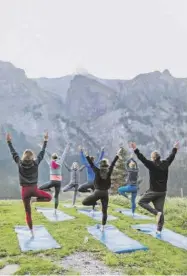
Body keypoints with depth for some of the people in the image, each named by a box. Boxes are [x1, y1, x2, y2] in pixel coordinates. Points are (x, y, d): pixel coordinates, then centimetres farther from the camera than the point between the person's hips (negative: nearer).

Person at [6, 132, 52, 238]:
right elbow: (42, 153, 5)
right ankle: (35, 199, -4)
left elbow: (13, 153, 10)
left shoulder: (20, 163, -1)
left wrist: (9, 141, 21)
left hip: (25, 190, 2)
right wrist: (45, 141, 15)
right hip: (34, 189, -2)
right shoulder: (36, 163, -4)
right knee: (49, 197, 20)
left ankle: (32, 232, 12)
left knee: (28, 213, 11)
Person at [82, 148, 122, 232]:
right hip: (105, 193, 3)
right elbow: (113, 163, 8)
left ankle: (95, 203, -14)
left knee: (84, 202, 6)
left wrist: (87, 155, 7)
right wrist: (117, 154, 18)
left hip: (97, 192, -3)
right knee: (104, 211, 9)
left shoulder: (97, 171, -6)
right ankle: (103, 227, 9)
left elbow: (91, 164, 0)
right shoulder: (109, 172, -2)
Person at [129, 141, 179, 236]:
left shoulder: (152, 165, -15)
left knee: (141, 202, 10)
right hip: (162, 192, 6)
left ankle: (156, 213, -9)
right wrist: (175, 149, 33)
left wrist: (135, 150, -22)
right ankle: (159, 230, 10)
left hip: (153, 191, -6)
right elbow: (171, 157, 17)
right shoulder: (165, 164, 1)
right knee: (160, 210, 9)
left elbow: (143, 159, -22)